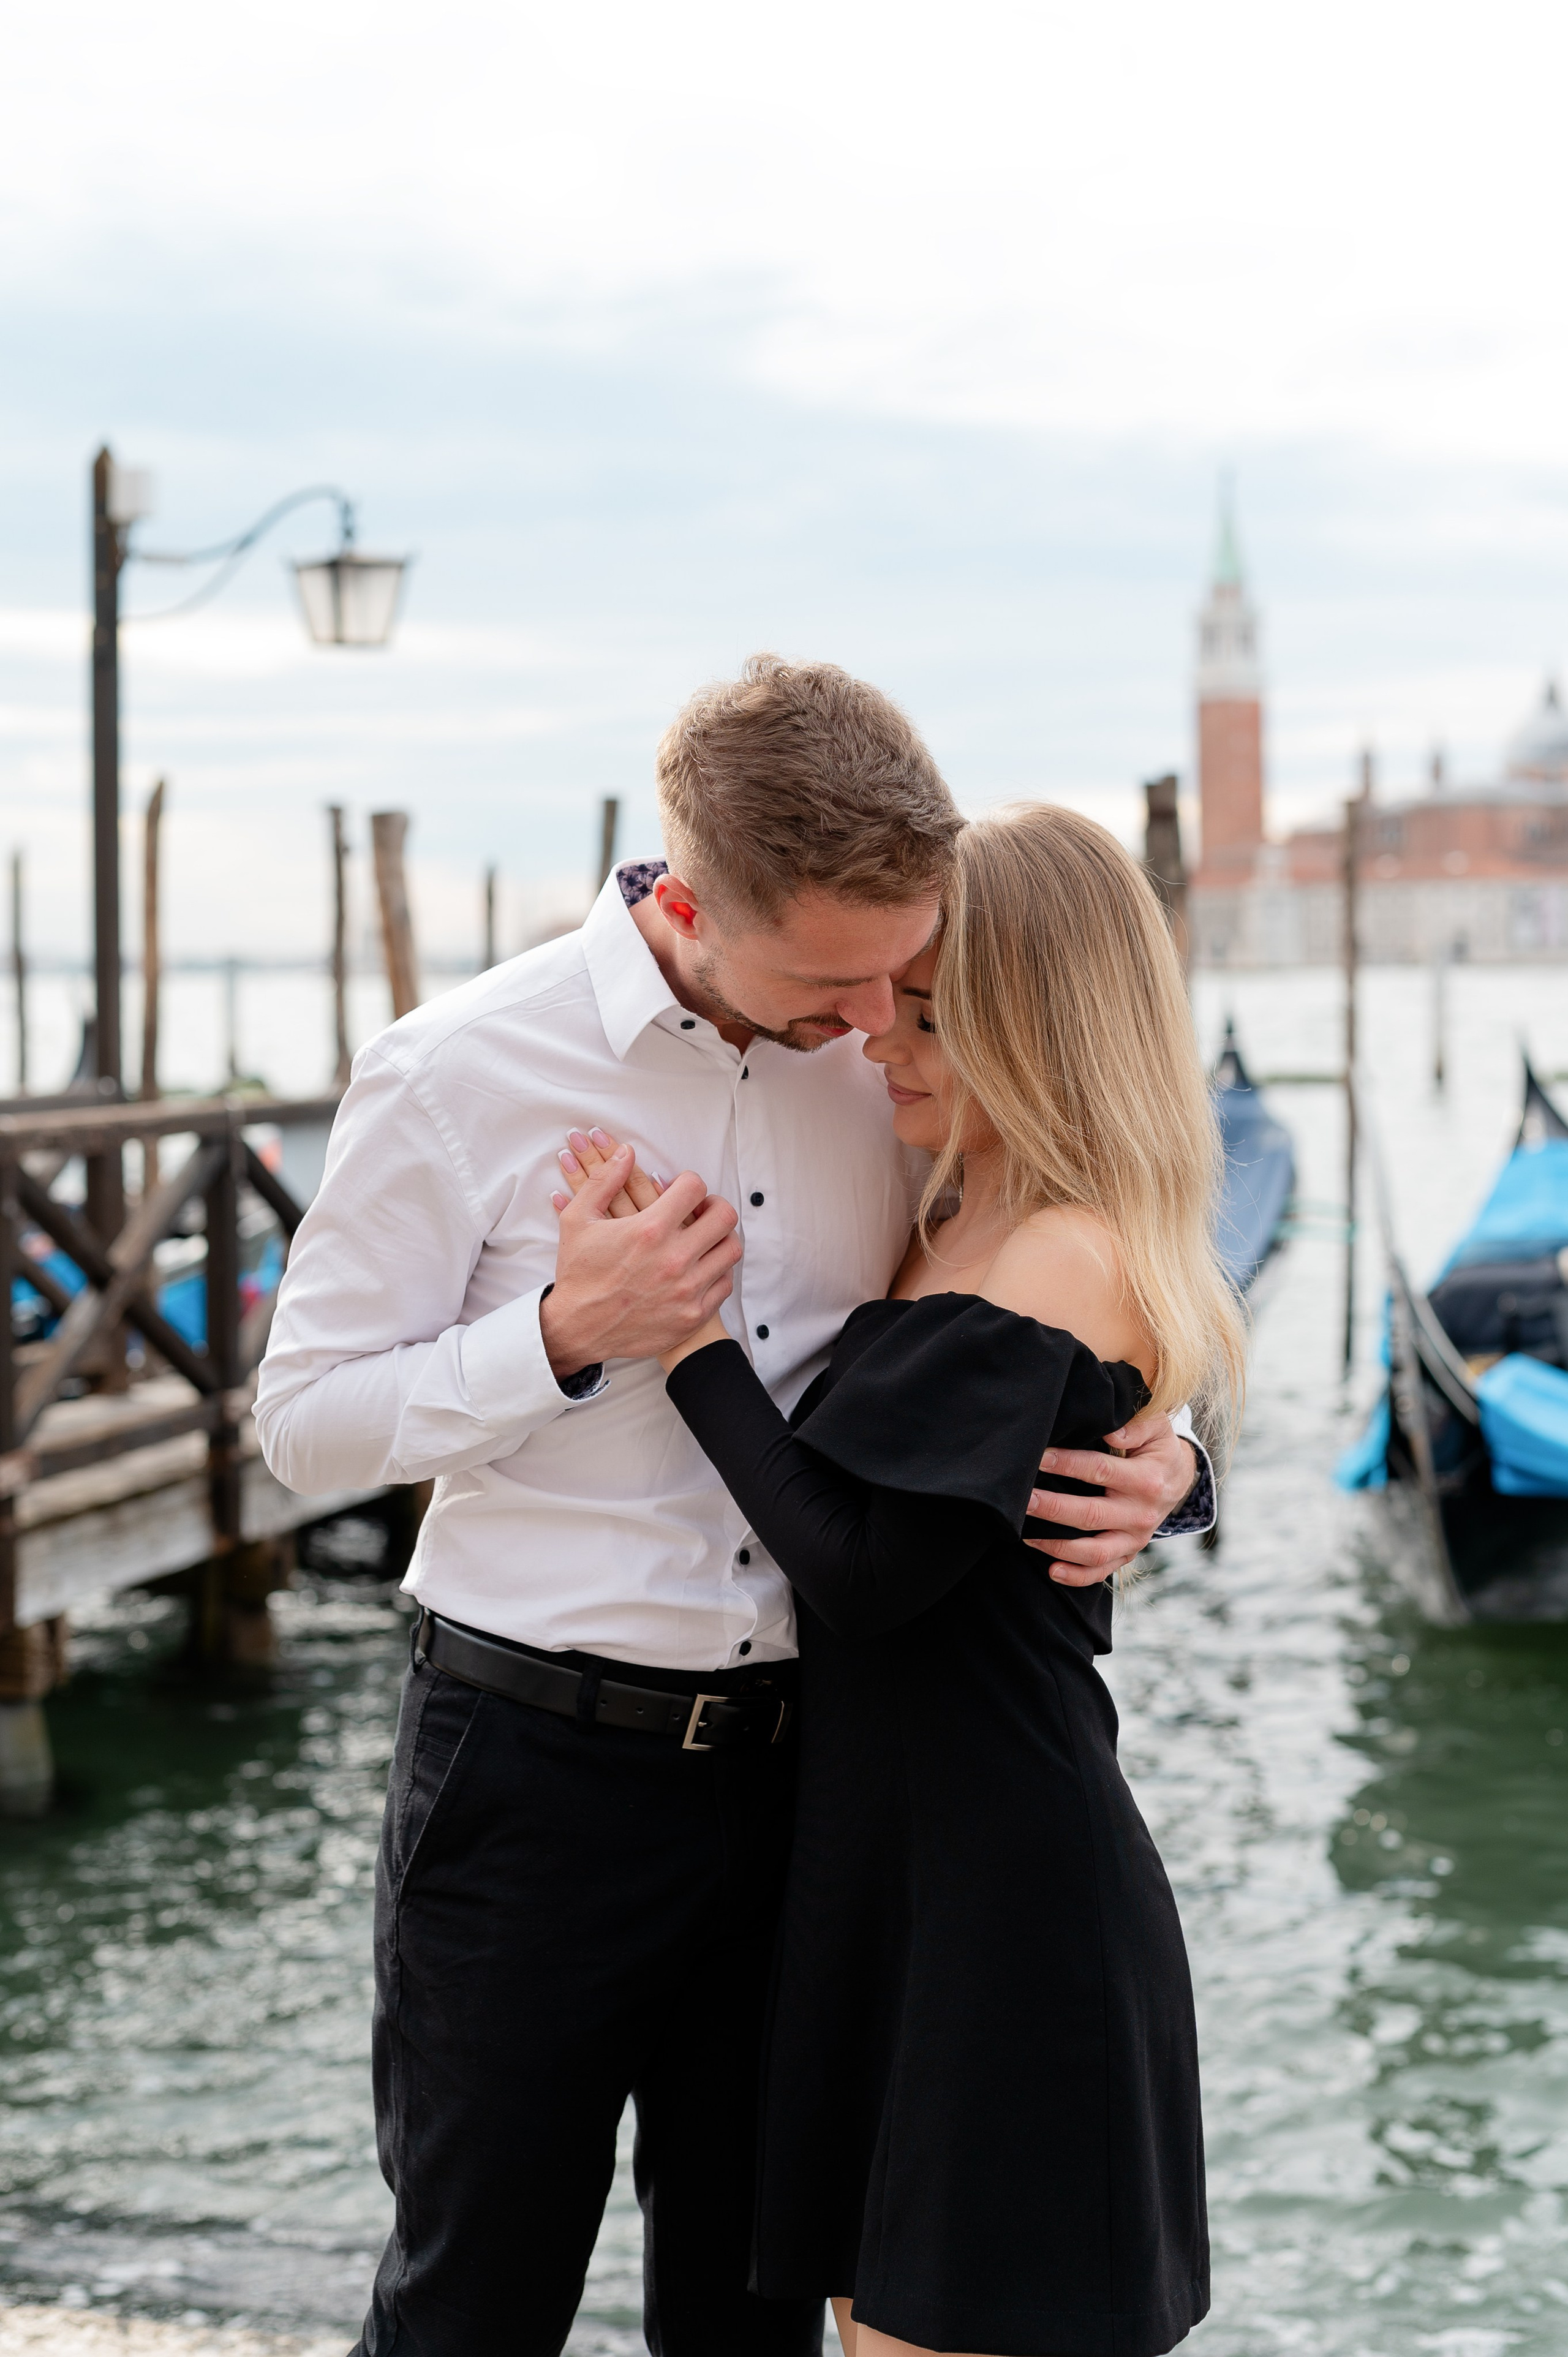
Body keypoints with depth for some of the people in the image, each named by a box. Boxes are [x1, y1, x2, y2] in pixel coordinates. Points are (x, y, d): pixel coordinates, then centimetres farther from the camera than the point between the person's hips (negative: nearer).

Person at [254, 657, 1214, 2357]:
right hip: (537, 1763, -4)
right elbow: (305, 1420, -7)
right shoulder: (459, 1076, -12)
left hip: (799, 1758, 4)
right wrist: (567, 1334, -21)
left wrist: (1160, 1469, -11)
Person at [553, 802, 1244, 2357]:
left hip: (997, 1893, -9)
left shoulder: (1069, 1264, -18)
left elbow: (862, 1567, -21)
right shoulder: (950, 1241, 9)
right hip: (894, 1867, 9)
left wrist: (682, 1333, -17)